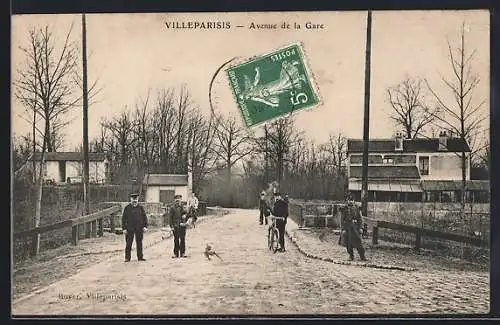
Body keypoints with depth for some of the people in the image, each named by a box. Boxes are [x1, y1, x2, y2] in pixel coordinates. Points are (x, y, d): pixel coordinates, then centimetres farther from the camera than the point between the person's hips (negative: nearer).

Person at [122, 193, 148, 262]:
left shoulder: (140, 208, 8)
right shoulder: (127, 208, 2)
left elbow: (144, 217, 10)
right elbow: (123, 218, 2)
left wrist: (145, 226, -1)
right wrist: (124, 228, -4)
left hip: (139, 228, 2)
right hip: (129, 228, -2)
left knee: (139, 243, 7)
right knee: (128, 243, 0)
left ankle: (140, 257, 14)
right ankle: (127, 257, 6)